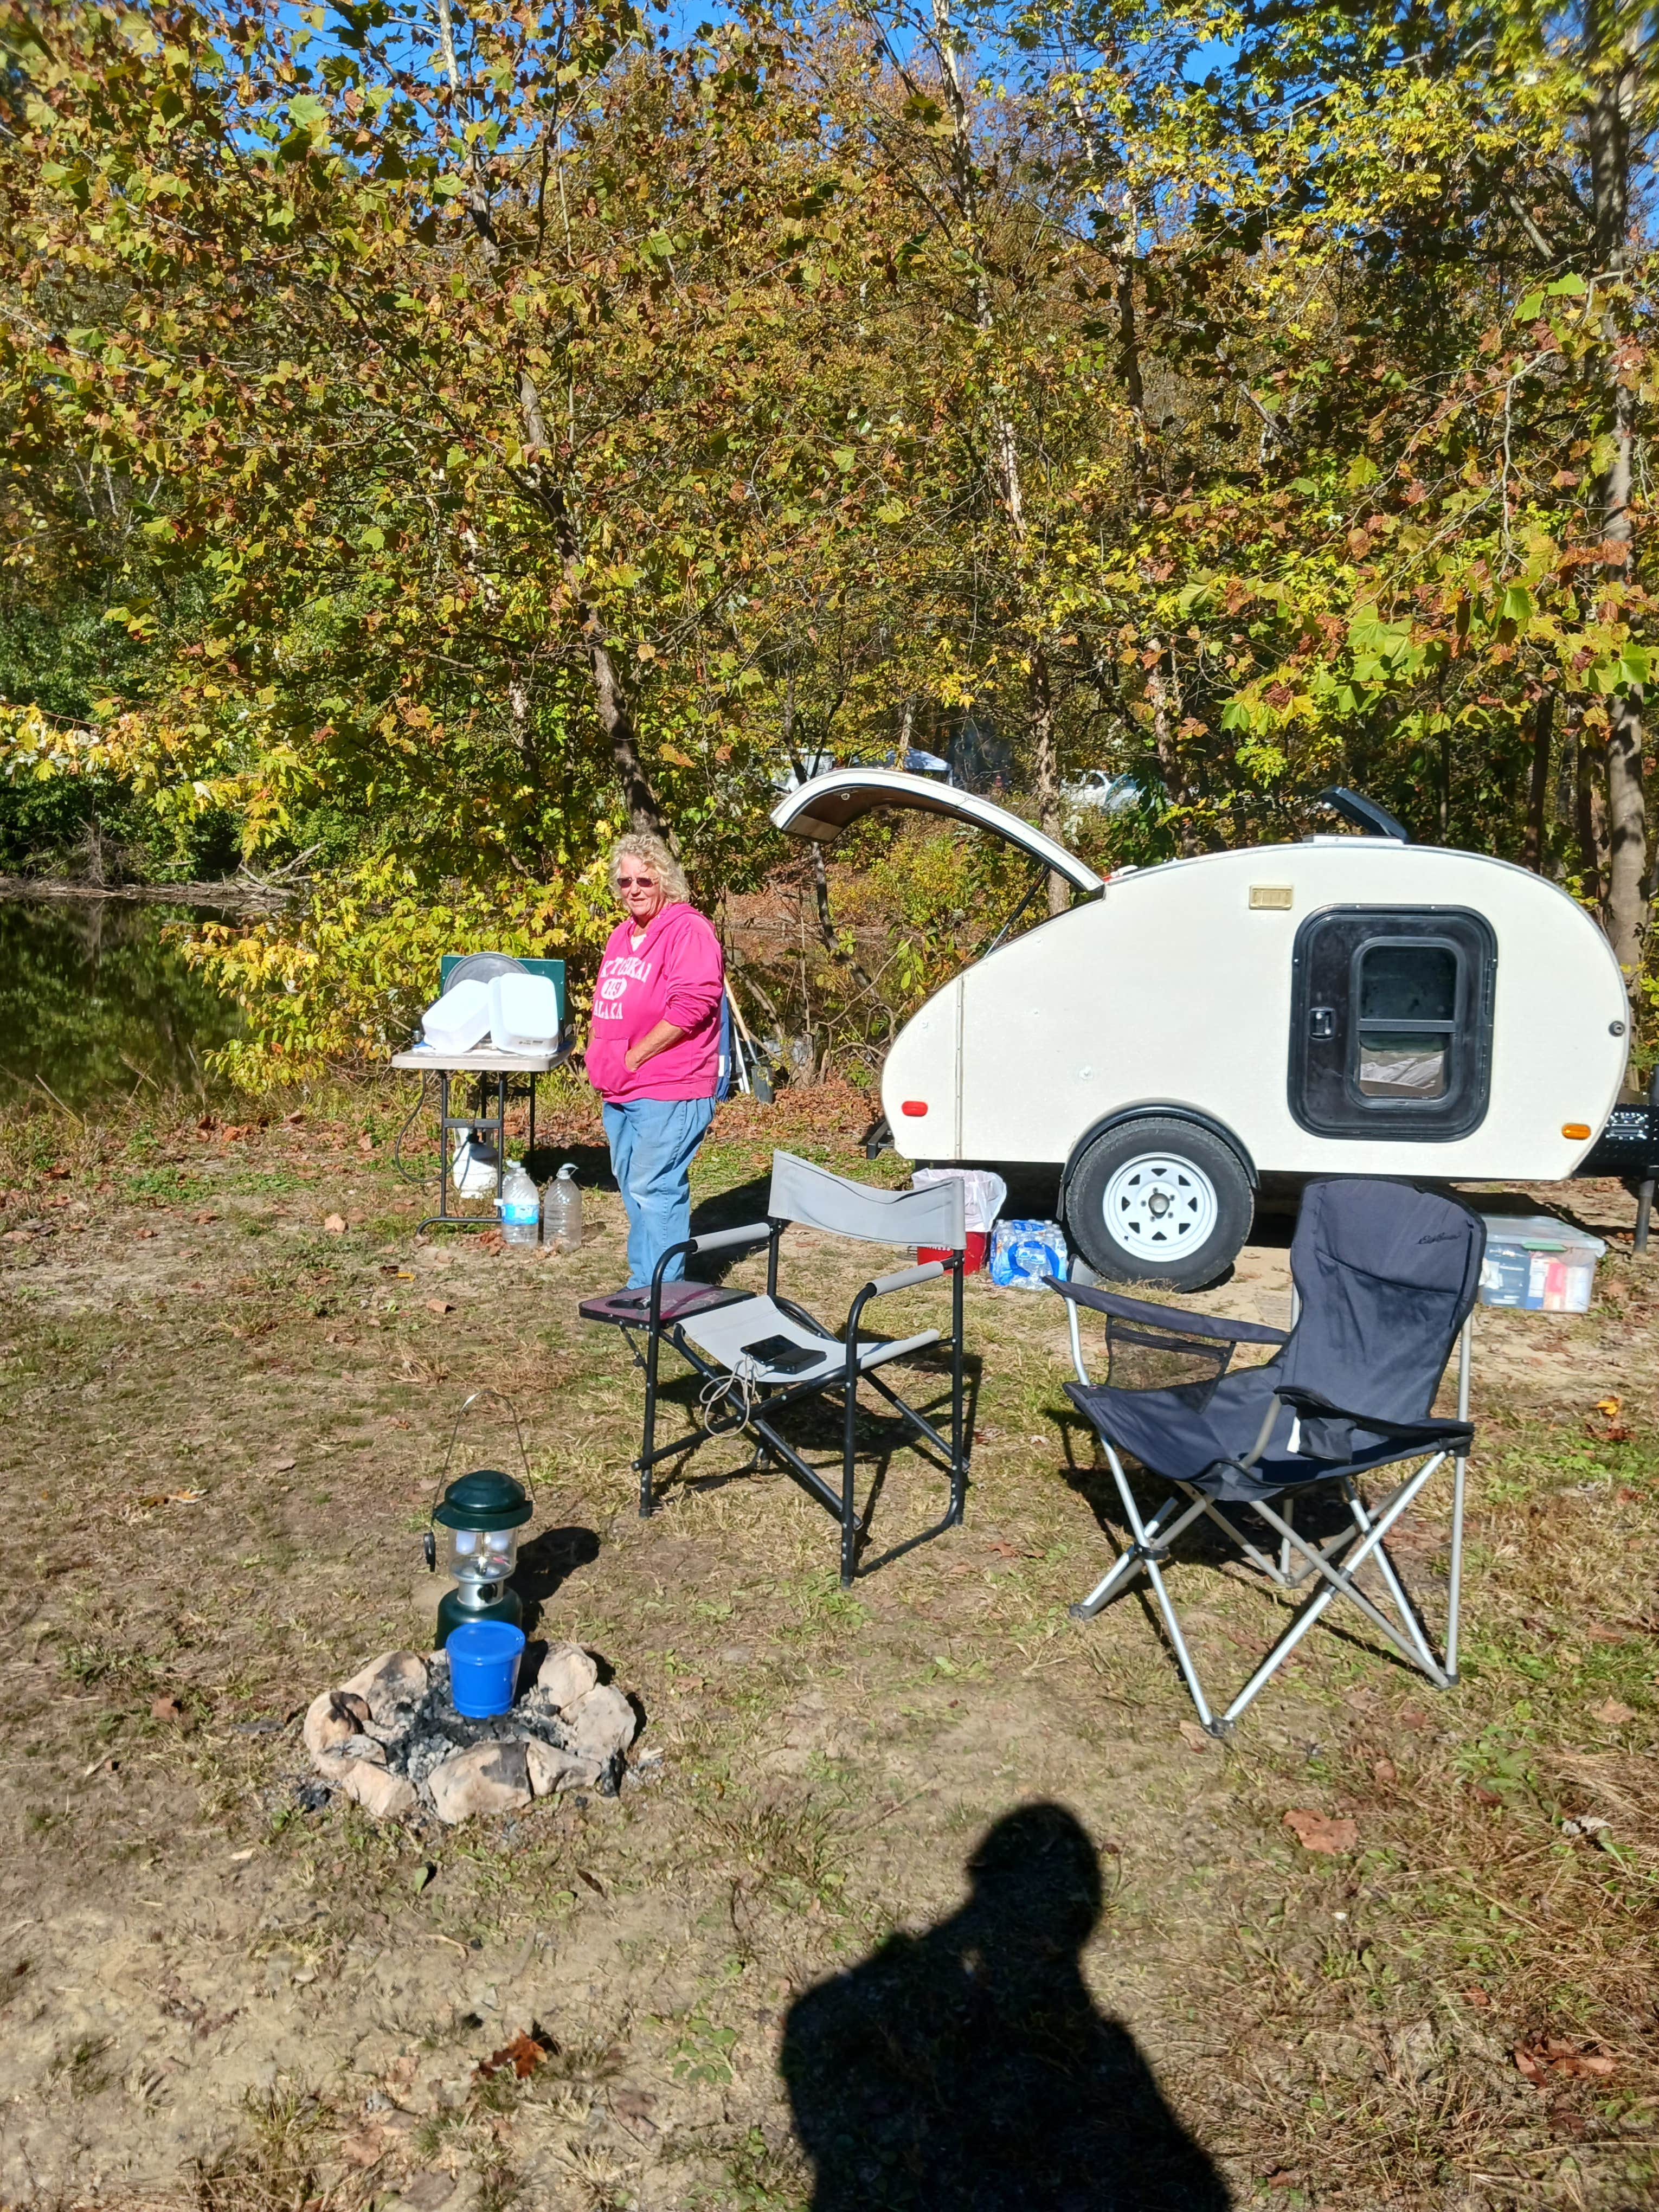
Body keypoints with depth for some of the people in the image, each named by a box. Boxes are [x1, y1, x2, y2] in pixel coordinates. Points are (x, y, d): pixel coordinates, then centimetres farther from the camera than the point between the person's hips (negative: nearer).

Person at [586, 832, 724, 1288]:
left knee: (654, 1190, -9)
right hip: (620, 1092, 9)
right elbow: (603, 1003, 27)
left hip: (668, 1091, -9)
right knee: (634, 1189, 15)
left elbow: (691, 1007, -21)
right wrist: (597, 1057, 11)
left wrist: (634, 1057, -16)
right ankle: (643, 1281, 25)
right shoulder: (623, 934, 17)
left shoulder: (687, 930, -12)